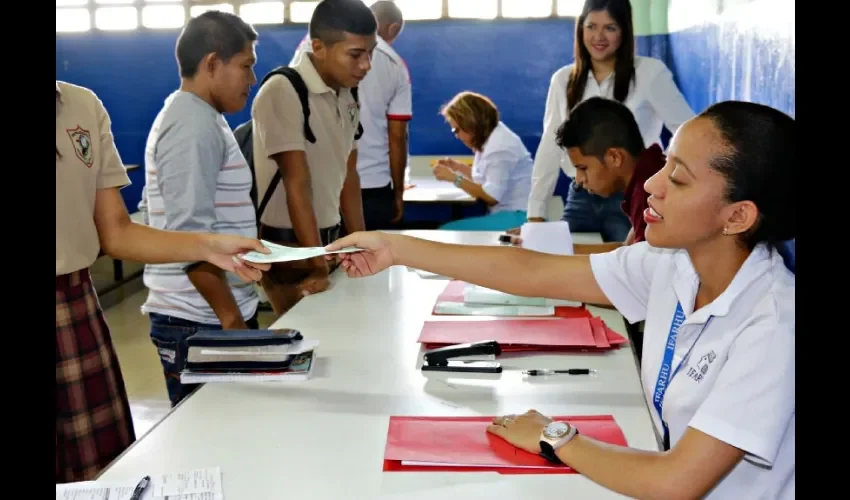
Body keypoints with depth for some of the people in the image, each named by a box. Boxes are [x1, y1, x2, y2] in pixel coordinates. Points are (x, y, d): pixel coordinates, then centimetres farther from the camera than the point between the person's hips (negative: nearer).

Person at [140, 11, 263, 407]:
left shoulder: (198, 119, 15)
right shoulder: (193, 125, -16)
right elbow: (190, 236, -22)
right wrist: (233, 319, -19)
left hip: (212, 316, 9)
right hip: (201, 322, -9)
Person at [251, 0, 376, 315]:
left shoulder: (347, 97, 4)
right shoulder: (283, 92, -19)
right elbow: (297, 183, -22)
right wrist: (318, 268, -24)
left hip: (328, 238, 7)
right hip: (287, 246, -7)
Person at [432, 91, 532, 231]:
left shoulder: (500, 147, -17)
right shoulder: (489, 138, 13)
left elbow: (491, 196, -20)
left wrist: (454, 178, -15)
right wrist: (458, 167, 14)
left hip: (517, 216, -10)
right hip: (505, 212, 10)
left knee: (447, 232, -21)